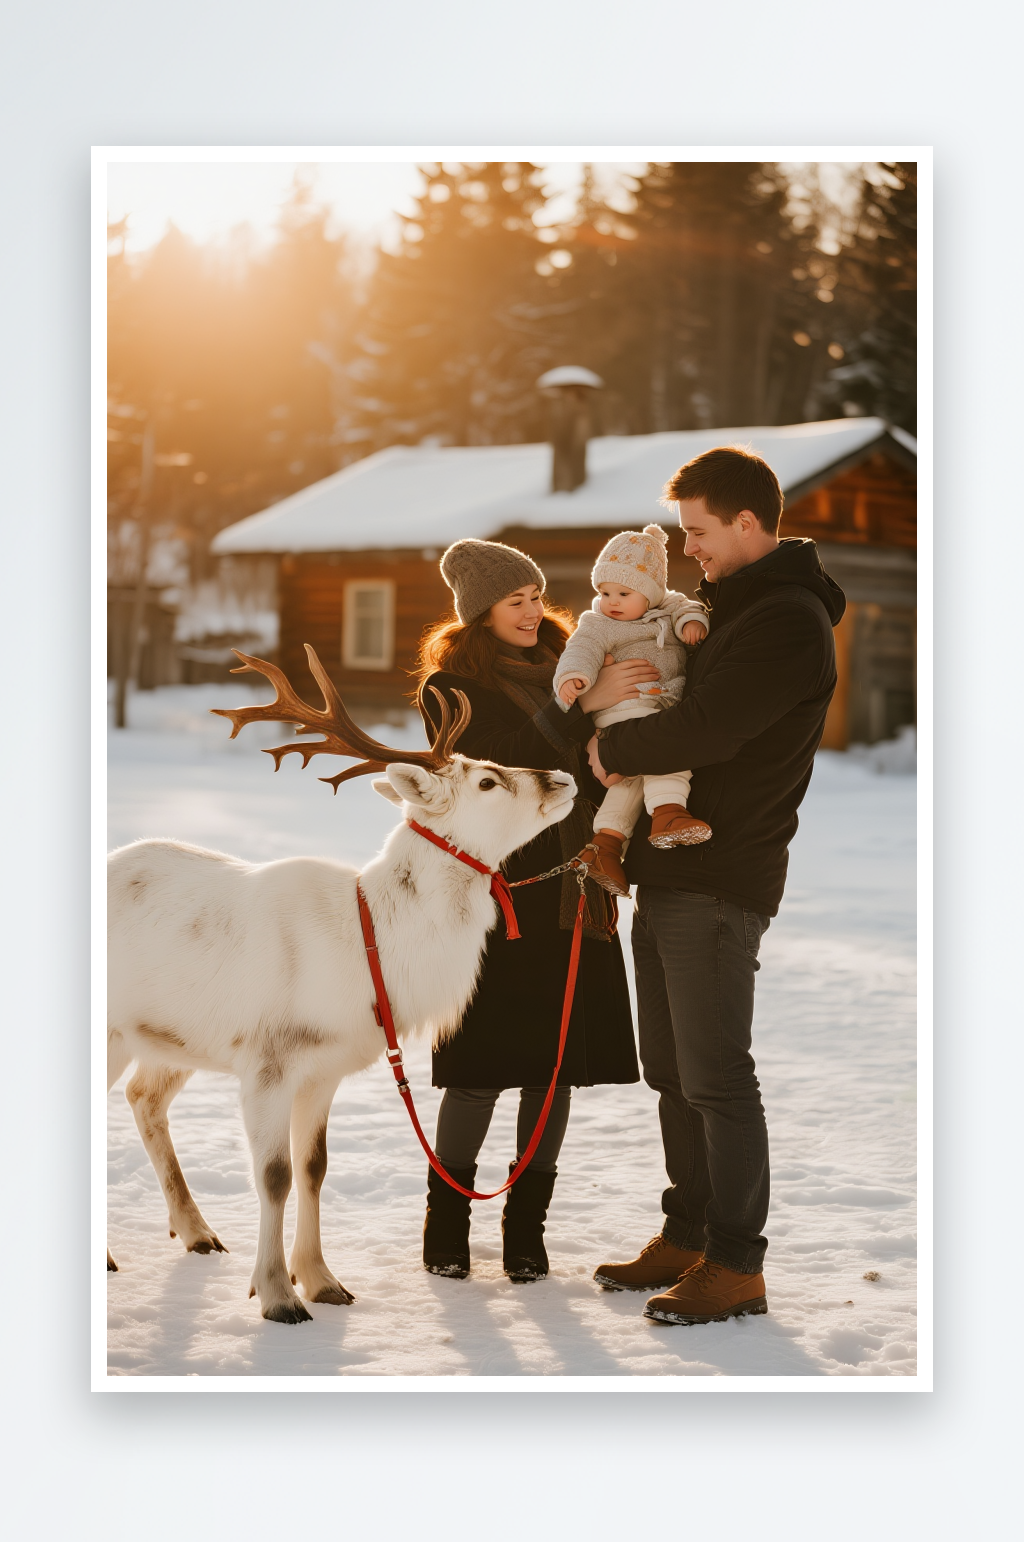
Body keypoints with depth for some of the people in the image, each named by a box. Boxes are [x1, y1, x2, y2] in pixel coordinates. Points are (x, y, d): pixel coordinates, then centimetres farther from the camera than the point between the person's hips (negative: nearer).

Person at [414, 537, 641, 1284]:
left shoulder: (567, 662, 13)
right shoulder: (451, 686, -2)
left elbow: (597, 764, 12)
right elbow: (508, 761, -17)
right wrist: (587, 705, -24)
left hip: (569, 891, 5)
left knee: (557, 1060, 4)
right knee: (483, 1062, -3)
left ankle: (527, 1224, 14)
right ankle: (447, 1220, 14)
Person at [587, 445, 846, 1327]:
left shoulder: (789, 622, -14)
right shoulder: (730, 609, 18)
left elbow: (706, 731, -23)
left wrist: (613, 749, -8)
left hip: (719, 886, -10)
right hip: (669, 874, 10)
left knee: (715, 1076, -6)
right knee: (673, 1072, 14)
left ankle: (737, 1265, 1)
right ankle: (687, 1237, 24)